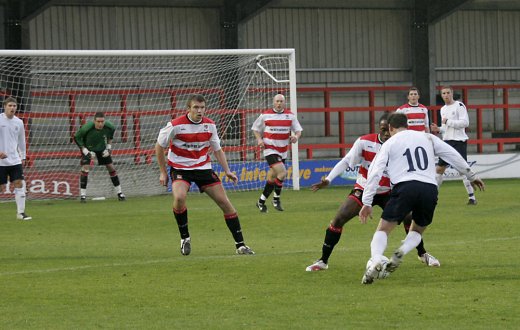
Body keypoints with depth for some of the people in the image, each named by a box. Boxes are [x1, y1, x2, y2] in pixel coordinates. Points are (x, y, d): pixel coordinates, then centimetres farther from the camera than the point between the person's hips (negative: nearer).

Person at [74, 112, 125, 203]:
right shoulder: (87, 128, -34)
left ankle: (119, 192, 13)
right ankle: (82, 194, -12)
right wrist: (85, 151, -23)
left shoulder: (109, 126, -25)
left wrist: (109, 147, -4)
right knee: (85, 168, -19)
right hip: (88, 147, -3)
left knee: (111, 167, 1)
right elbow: (76, 137, -19)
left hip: (102, 147, 3)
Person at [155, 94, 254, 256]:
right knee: (179, 197, -32)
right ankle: (185, 238, -9)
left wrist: (227, 171, 0)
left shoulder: (210, 125, -3)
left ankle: (240, 245, 6)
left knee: (224, 202, -3)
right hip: (180, 168, -4)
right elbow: (159, 147, -2)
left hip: (203, 168, 4)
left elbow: (217, 149, 11)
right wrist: (163, 172, -1)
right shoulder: (176, 125, -15)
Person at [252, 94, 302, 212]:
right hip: (270, 149, -4)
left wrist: (296, 137, -16)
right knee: (282, 173, -20)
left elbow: (298, 130, 7)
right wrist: (259, 139, -7)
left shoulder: (290, 115, 4)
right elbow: (255, 128, 11)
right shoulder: (265, 115, -1)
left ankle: (261, 201, 24)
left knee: (272, 177, 10)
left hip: (282, 151, 4)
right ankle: (276, 199, -2)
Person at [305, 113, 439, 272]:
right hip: (363, 190, -1)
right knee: (338, 220, -14)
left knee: (409, 218, -11)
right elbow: (346, 162, -11)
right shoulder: (364, 142, -18)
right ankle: (323, 261, -2)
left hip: (387, 193, 1)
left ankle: (423, 254, 15)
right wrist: (328, 179, -19)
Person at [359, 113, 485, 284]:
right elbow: (453, 155, 21)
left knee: (383, 230, 6)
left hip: (405, 187, -3)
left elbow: (375, 172, 5)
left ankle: (376, 262, -22)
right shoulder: (427, 138, 22)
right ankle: (400, 253, -8)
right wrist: (472, 176, 30)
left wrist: (367, 203, 4)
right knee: (417, 231, 24)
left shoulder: (389, 144, 14)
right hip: (430, 189, 3)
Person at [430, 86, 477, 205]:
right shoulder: (443, 109, 17)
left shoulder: (459, 105, -7)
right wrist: (438, 129, 4)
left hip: (459, 141, -7)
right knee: (440, 168, 9)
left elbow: (465, 122, -17)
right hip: (447, 141, 7)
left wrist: (448, 121, -15)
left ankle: (472, 197, -6)